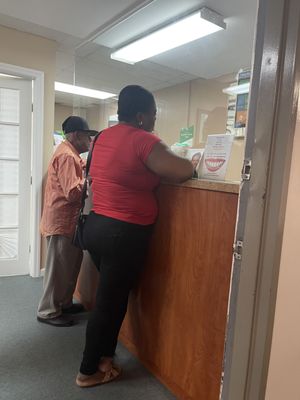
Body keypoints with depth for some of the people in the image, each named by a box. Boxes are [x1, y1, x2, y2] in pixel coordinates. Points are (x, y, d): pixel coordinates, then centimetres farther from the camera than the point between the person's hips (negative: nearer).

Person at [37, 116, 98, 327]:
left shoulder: (70, 153, 16)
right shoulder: (66, 156, -18)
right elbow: (73, 192, -26)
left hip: (67, 219, 10)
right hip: (61, 220, -10)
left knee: (70, 264, 18)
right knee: (59, 268, 1)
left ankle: (64, 303, 32)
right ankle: (48, 311, 16)